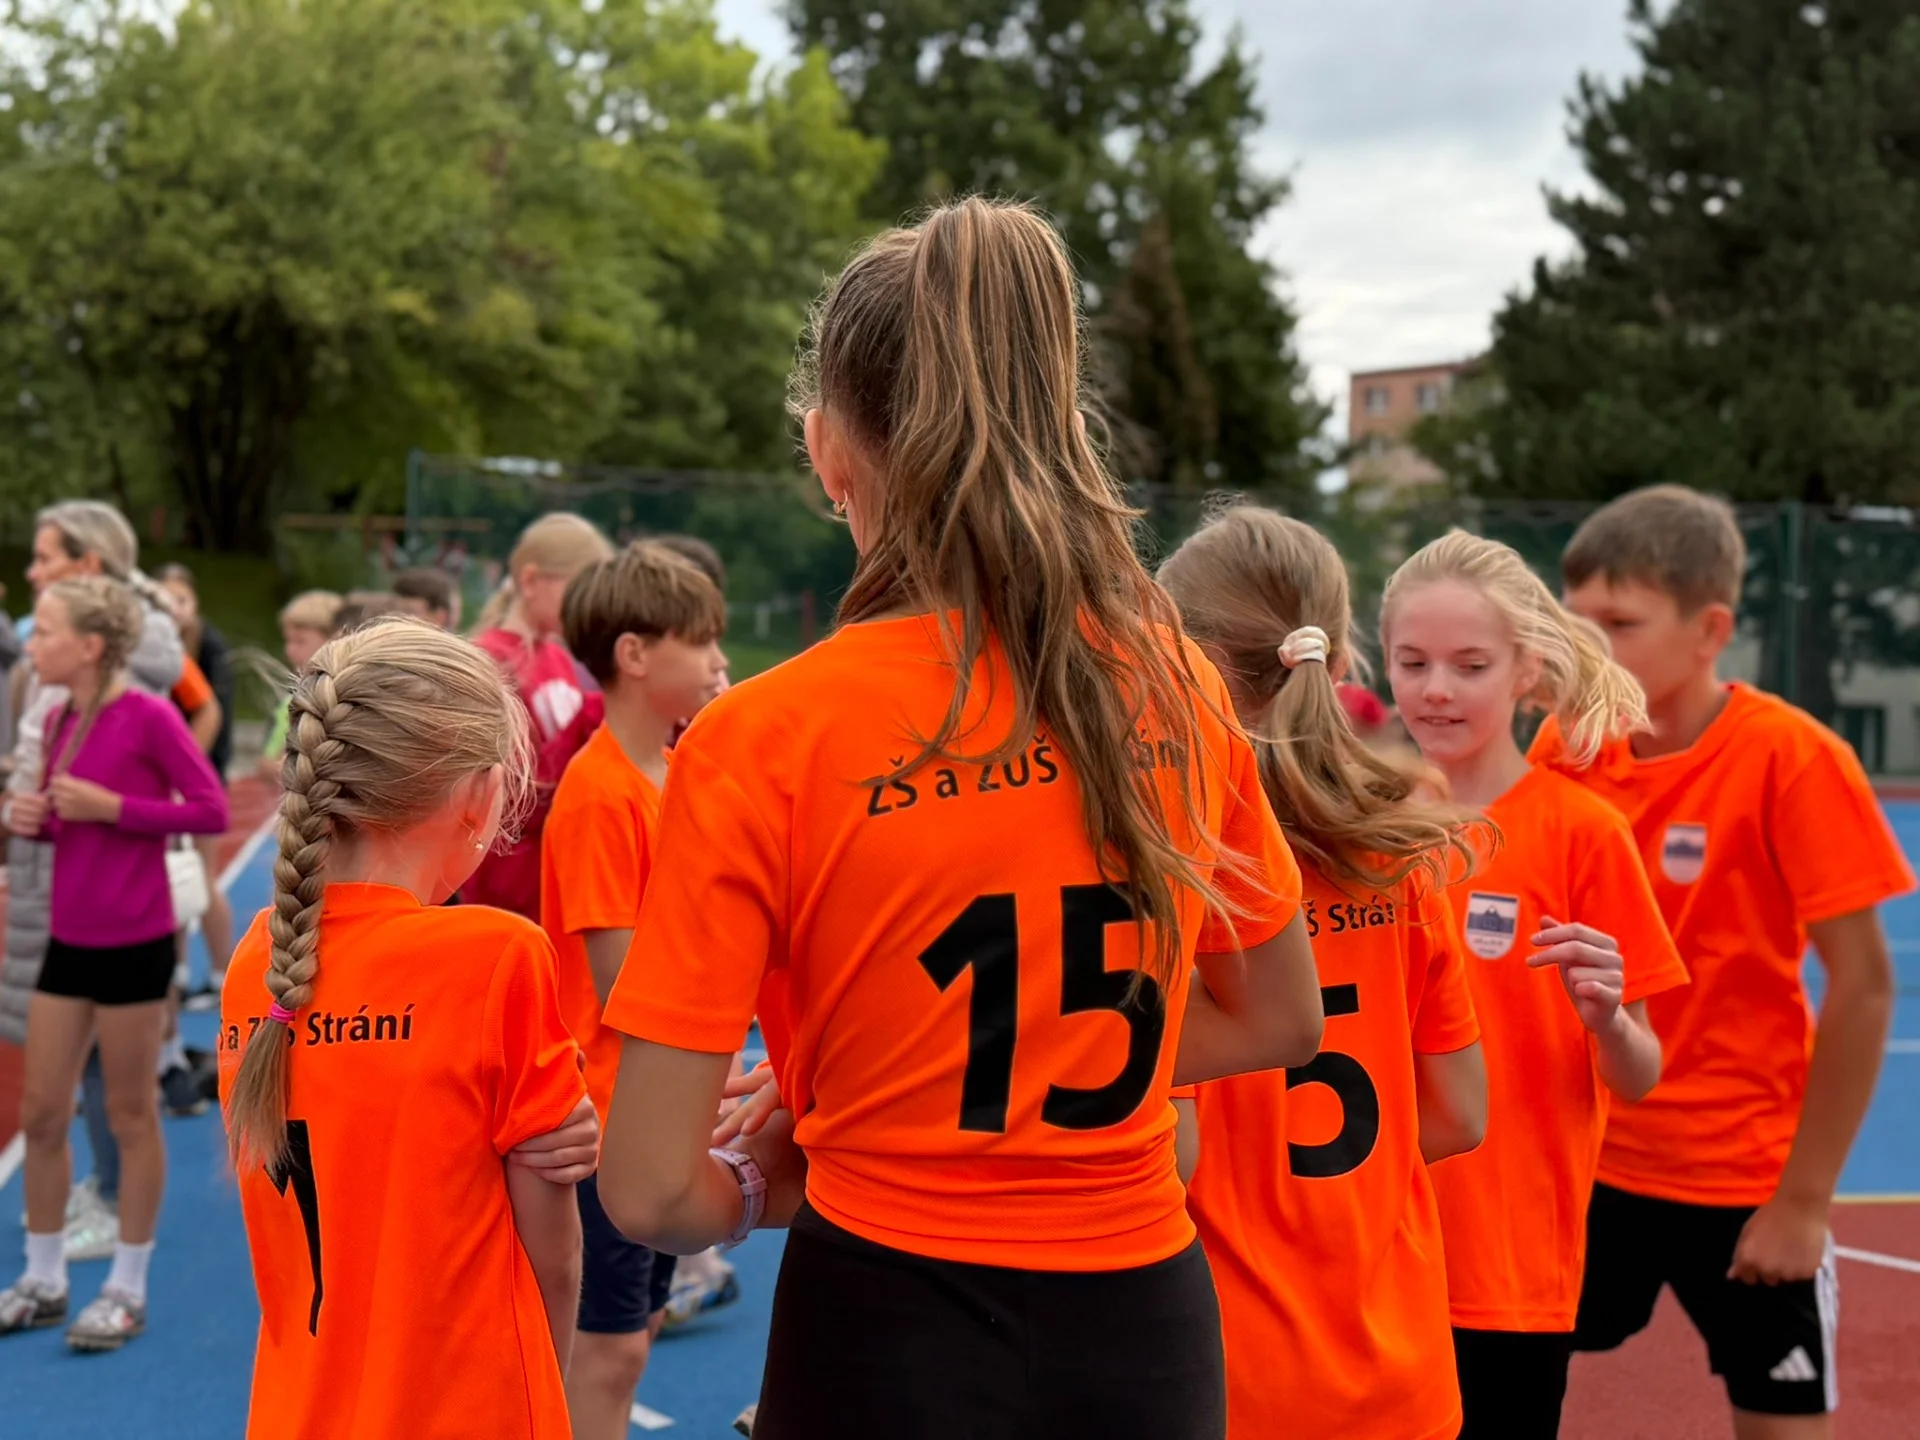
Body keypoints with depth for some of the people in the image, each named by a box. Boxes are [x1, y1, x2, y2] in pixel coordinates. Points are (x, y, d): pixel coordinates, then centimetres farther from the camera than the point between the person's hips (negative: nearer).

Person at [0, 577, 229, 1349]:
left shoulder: (148, 718, -14)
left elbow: (212, 809, -14)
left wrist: (113, 806, -19)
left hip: (133, 942, -7)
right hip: (68, 939, 7)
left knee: (130, 1115, 5)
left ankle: (127, 1289, 18)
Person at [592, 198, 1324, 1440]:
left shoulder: (762, 741, -17)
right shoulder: (1178, 686, -5)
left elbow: (652, 1191, -16)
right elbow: (1282, 1020, 9)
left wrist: (768, 1183, 4)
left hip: (892, 1331, -3)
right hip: (1144, 1329, 4)